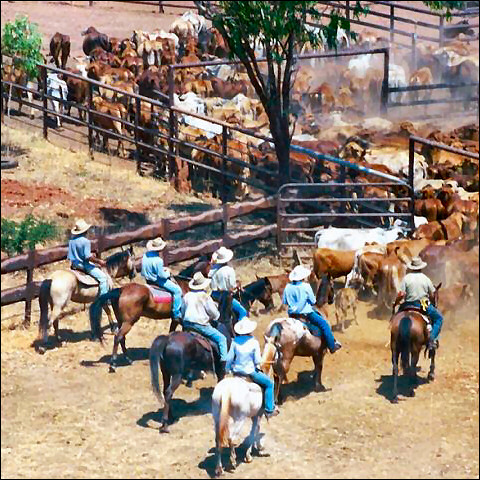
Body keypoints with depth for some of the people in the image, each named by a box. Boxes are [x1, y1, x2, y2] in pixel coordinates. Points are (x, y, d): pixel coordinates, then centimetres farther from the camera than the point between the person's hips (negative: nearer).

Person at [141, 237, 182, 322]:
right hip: (158, 281, -10)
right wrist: (168, 273, -1)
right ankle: (176, 314, -4)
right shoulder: (158, 260, -28)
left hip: (148, 279, 10)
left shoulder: (145, 256, -2)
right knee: (177, 290, -6)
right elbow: (162, 275, -24)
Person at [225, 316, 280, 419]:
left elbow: (229, 358, -2)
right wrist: (257, 365, 10)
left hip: (236, 371, 4)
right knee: (269, 383, 14)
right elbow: (257, 361, -13)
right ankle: (269, 410, 13)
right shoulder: (254, 342, -14)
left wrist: (227, 370, 13)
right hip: (250, 373, -4)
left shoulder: (235, 341, -6)